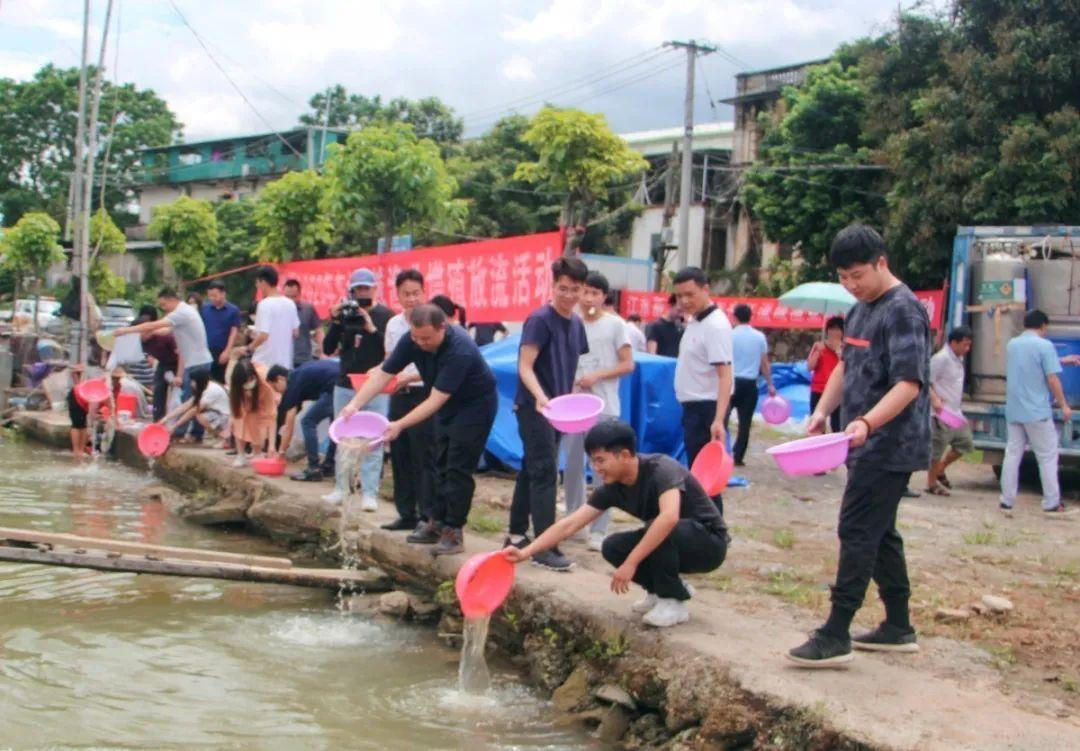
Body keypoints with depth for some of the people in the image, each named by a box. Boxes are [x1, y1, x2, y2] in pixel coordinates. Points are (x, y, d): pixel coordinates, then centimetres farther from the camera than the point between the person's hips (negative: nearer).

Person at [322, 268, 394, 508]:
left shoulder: (386, 316, -3)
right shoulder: (344, 314, 7)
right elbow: (328, 349, 3)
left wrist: (372, 329, -22)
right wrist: (335, 323, -10)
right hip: (345, 385, 4)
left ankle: (369, 492, -2)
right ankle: (341, 487, 20)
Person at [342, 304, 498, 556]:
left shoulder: (460, 351, -36)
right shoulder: (412, 340, -16)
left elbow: (435, 400, -36)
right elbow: (382, 374, -13)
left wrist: (400, 425, -39)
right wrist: (354, 405, -25)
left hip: (475, 405, -7)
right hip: (448, 404, 7)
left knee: (459, 469, -8)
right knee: (443, 466, 12)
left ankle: (453, 532, -2)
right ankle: (437, 523, 20)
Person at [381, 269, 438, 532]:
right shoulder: (393, 325, 11)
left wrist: (411, 377, -21)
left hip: (424, 394, -7)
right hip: (399, 396, 7)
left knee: (424, 457, -5)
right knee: (399, 456, 10)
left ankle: (429, 514, 0)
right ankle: (407, 514, 19)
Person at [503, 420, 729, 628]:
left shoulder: (661, 470, -29)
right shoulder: (613, 488, -7)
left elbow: (669, 518, -46)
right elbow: (569, 524, -8)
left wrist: (631, 563, -43)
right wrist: (525, 553, -17)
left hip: (709, 542, -7)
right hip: (671, 543, 7)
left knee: (659, 530, -34)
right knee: (613, 547, -10)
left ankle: (673, 603, -14)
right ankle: (673, 588, 8)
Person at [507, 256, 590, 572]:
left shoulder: (576, 323, 10)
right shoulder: (540, 320, -14)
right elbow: (525, 367, -20)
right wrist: (539, 396, -35)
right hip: (534, 407, -8)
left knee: (531, 470, 16)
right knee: (544, 473, -12)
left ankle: (517, 534, 26)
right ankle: (544, 547, -12)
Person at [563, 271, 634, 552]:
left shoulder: (615, 324, -1)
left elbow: (628, 365, -2)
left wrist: (597, 376, -14)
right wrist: (569, 380, -8)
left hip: (603, 407, -3)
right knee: (572, 465, 10)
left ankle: (598, 530, 0)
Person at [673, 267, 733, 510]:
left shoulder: (715, 325, -18)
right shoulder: (694, 321, 11)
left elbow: (725, 375, -26)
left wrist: (718, 420, -34)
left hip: (706, 409, -10)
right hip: (693, 407, 10)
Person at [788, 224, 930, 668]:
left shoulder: (903, 312, -16)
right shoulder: (860, 309, 13)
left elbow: (909, 384, -23)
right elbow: (846, 366, 22)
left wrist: (867, 423, -36)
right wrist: (823, 410, 7)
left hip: (889, 445, -9)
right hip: (869, 446, 9)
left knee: (857, 534, -9)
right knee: (880, 534, 15)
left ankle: (835, 637, -7)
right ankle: (898, 628, 25)